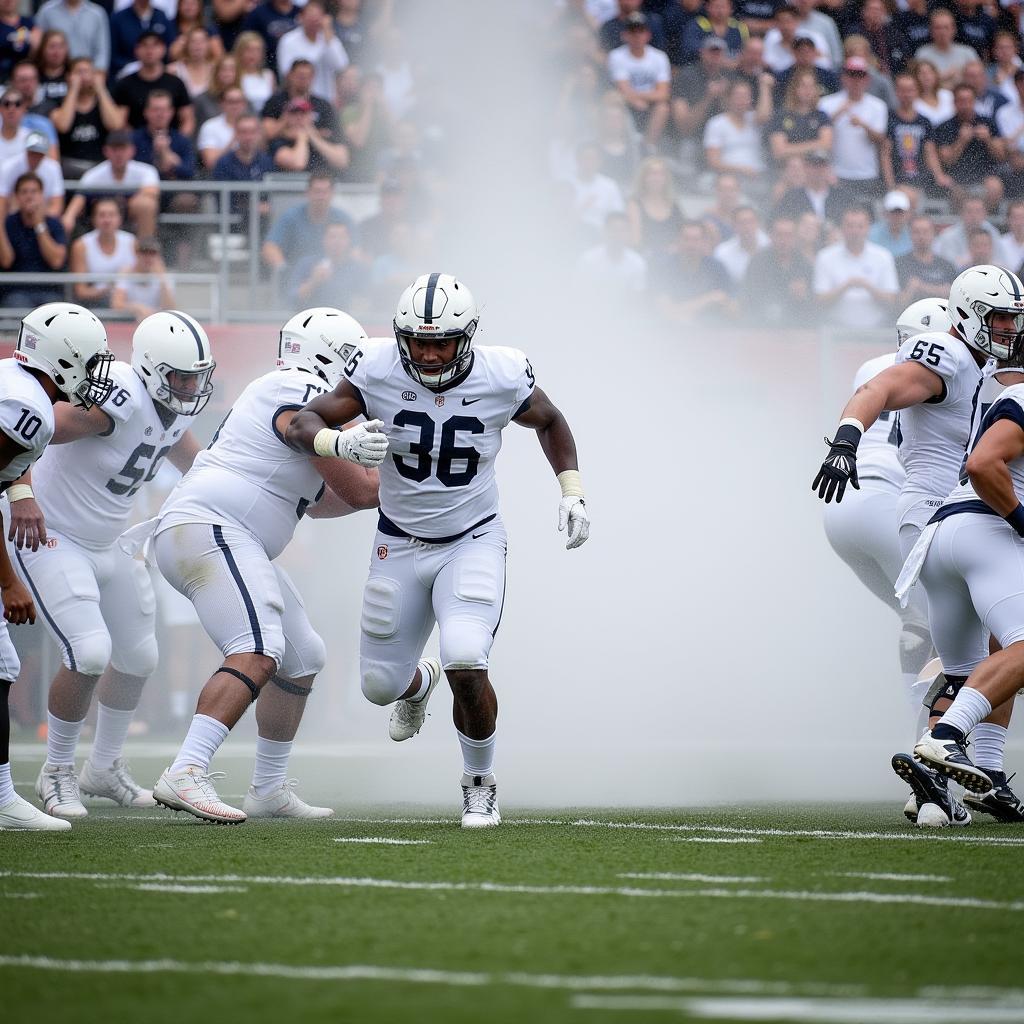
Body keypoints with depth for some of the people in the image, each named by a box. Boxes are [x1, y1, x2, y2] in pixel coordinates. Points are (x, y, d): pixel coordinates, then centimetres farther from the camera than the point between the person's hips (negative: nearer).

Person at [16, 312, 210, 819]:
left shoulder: (173, 411, 0)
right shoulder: (119, 400, -29)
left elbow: (196, 464, 21)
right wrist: (23, 494, -45)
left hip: (106, 545, 9)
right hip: (49, 537, -9)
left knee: (138, 656, 16)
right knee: (90, 653, -20)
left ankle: (104, 767, 36)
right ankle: (57, 772, 0)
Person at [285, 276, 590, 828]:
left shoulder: (502, 378, -16)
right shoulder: (378, 372, -18)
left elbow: (549, 422, 6)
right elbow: (302, 423, -16)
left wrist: (572, 492, -1)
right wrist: (339, 441, -37)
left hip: (473, 541, -2)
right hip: (399, 544, 2)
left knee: (465, 663, -24)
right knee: (379, 683, 10)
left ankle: (480, 782, 2)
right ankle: (417, 687, 51)